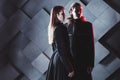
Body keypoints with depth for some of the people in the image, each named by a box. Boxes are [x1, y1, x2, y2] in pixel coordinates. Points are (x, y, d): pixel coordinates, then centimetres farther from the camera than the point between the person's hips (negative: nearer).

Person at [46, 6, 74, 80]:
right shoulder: (60, 29, -17)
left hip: (54, 58, 10)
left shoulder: (53, 28, 11)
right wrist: (70, 69, -19)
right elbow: (62, 50, -20)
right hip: (62, 61, -9)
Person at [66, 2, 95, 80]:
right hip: (70, 60, 1)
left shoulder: (87, 25, 0)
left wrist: (90, 63, -8)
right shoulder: (67, 25, 4)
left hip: (83, 60, -1)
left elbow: (91, 45, -3)